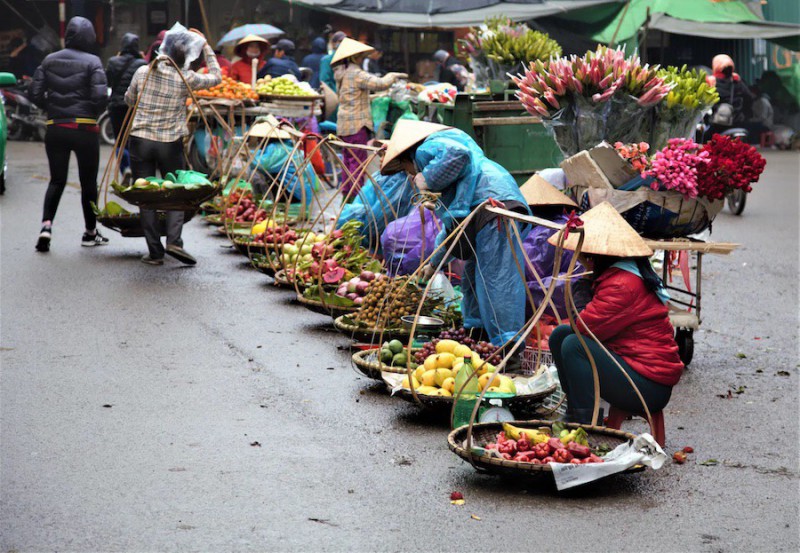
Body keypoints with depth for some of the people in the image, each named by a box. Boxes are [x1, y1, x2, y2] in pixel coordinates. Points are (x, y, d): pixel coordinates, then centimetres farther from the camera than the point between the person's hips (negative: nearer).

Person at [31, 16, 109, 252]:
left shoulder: (50, 60, 5)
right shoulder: (92, 62, -7)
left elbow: (36, 94, 2)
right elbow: (100, 96, -16)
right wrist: (93, 113, 3)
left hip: (55, 128, 3)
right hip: (85, 129, -3)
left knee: (57, 180, 11)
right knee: (88, 182, 11)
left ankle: (46, 225, -9)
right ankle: (90, 232, 21)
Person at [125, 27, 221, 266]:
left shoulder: (143, 72, 0)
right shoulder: (186, 78, -4)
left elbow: (129, 100, 16)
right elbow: (216, 77, 12)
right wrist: (206, 46, 17)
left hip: (140, 140, 1)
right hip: (171, 144, -1)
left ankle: (155, 252, 5)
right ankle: (174, 241, -6)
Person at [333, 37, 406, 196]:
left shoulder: (342, 74, 14)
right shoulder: (356, 74, -16)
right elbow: (380, 84, -22)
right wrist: (392, 76, -4)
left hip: (344, 123, 10)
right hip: (357, 123, -10)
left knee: (349, 159, 14)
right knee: (358, 161, -6)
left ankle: (346, 195, 17)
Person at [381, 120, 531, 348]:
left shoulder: (427, 148, 6)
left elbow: (458, 153, -20)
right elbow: (451, 222, 42)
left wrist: (428, 179, -8)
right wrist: (434, 262, 47)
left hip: (493, 204, -11)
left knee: (498, 279, -16)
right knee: (473, 278, 16)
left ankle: (508, 344, -21)